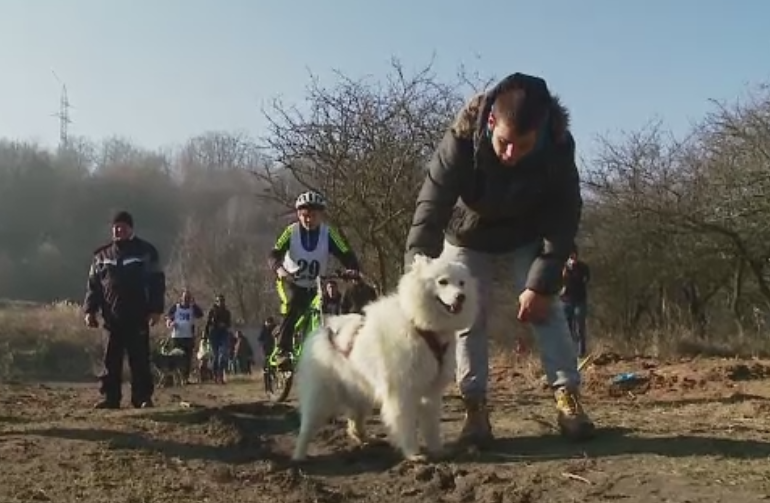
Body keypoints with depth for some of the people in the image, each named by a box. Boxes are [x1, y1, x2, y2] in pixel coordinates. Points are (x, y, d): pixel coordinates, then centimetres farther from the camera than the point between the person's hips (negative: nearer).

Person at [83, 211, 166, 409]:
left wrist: (156, 309, -9)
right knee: (111, 361, 5)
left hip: (138, 318, -3)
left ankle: (142, 398, 5)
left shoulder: (146, 251, 3)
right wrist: (90, 310, 2)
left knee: (140, 361, 0)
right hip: (112, 317, 3)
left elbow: (157, 282, 0)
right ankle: (110, 398, 10)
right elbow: (93, 285, 12)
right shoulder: (102, 255, 12)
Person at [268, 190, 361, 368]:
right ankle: (283, 351, -24)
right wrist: (279, 268, -44)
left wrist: (352, 269, -43)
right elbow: (274, 254, -22)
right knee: (292, 307, -28)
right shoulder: (292, 231, -15)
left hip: (312, 286, 2)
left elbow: (346, 255, -22)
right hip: (289, 281, -2)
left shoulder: (328, 233, -14)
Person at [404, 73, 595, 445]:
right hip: (468, 235, -1)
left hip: (527, 235, 1)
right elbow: (429, 211, -39)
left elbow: (564, 218, -24)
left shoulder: (559, 147, -32)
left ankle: (568, 397, -4)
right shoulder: (461, 141, -38)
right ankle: (474, 407, 0)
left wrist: (542, 282, -28)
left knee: (546, 307, -8)